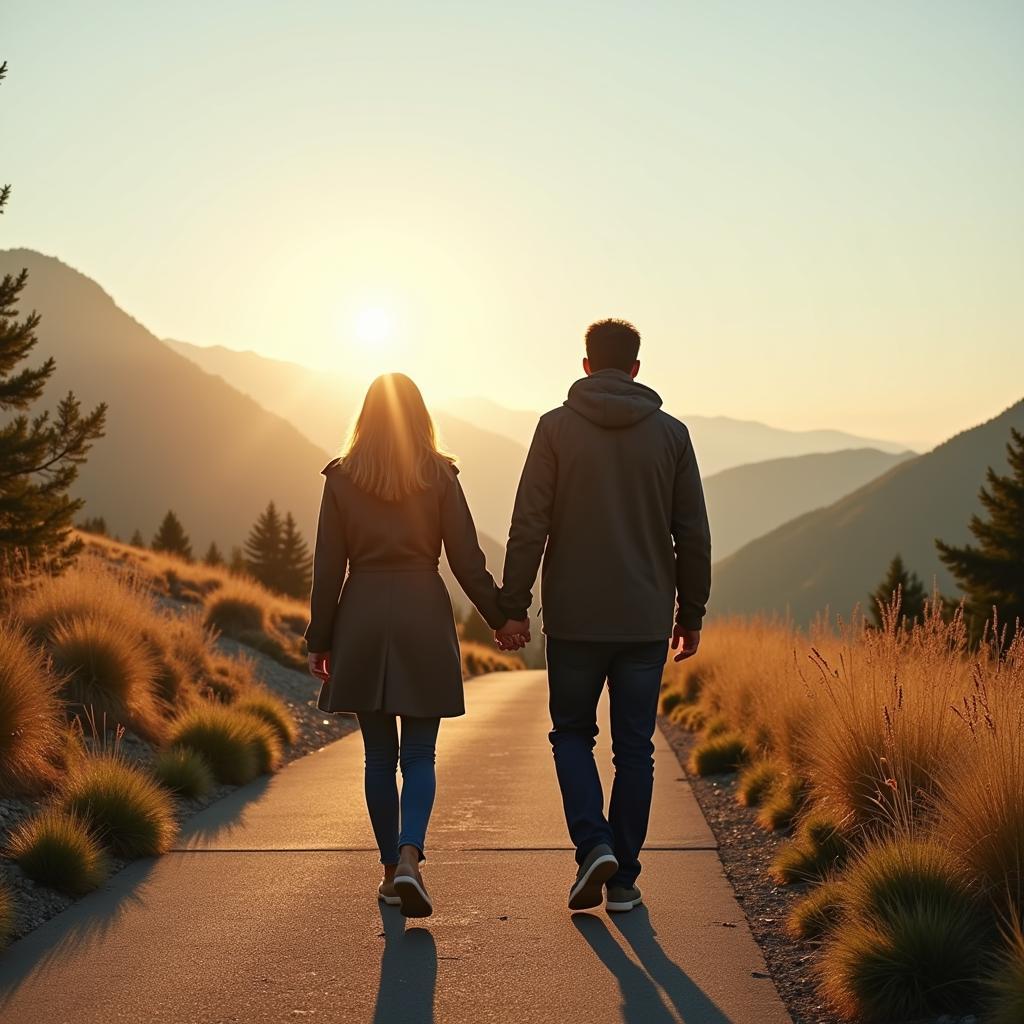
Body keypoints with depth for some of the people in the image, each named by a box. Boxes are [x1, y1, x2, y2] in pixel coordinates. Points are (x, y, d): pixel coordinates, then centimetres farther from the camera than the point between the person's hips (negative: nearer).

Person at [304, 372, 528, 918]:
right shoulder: (439, 475, -2)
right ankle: (409, 858, -16)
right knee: (419, 755, 4)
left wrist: (318, 640, 7)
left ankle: (391, 868, 16)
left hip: (361, 620, 1)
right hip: (423, 616, -1)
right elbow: (466, 558, -2)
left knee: (379, 755, 11)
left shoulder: (341, 478, 1)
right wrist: (500, 616, 8)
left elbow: (328, 566, 1)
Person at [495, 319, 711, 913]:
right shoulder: (671, 434, 2)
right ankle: (624, 879, 11)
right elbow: (693, 534, 3)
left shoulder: (556, 428, -3)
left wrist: (513, 608, -2)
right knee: (634, 748, 9)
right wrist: (692, 612, 12)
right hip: (646, 620, 1)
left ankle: (594, 842, -5)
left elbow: (529, 525, -7)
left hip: (574, 619, -1)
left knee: (572, 733, 15)